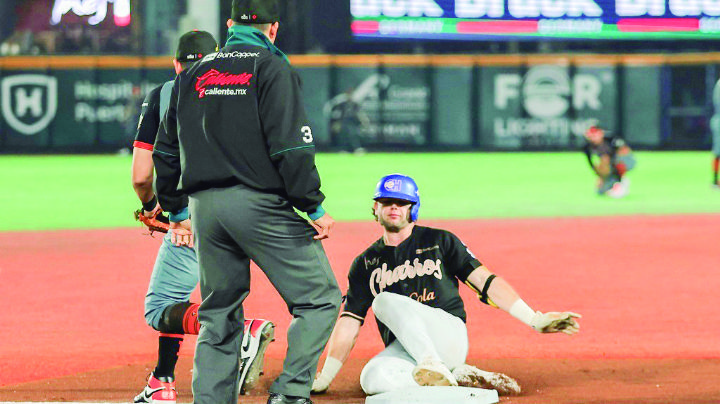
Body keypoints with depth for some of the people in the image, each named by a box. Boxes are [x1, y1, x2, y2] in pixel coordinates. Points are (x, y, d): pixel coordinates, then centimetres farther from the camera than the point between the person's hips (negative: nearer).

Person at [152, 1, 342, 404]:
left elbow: (167, 150, 19)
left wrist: (177, 211, 26)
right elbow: (290, 145, -11)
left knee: (219, 314, 13)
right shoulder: (272, 67, -2)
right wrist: (315, 207, -9)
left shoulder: (193, 75, 17)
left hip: (204, 206, 6)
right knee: (320, 298, -1)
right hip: (258, 203, -6)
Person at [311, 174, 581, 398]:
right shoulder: (365, 264, 18)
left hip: (448, 333, -3)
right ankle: (460, 377, -18)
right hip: (403, 351, 3)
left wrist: (536, 320, -7)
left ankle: (434, 367, -33)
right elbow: (349, 323, 14)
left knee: (385, 301, -27)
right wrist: (324, 377, 5)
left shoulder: (440, 241, 10)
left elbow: (485, 281, 3)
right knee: (372, 379, -32)